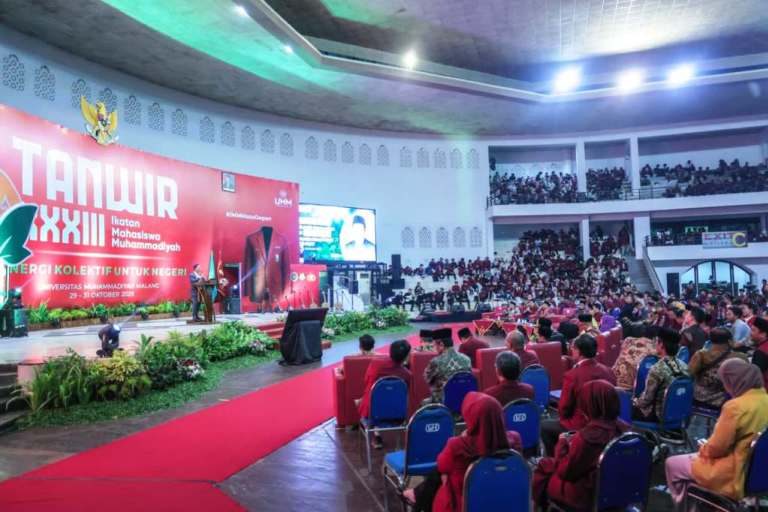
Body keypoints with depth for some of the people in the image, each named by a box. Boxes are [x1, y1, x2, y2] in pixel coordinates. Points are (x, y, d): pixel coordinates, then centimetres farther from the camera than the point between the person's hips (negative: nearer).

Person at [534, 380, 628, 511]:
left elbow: (564, 471, -18)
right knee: (548, 464, 21)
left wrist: (562, 444, -5)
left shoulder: (587, 436, -30)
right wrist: (574, 442, 6)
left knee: (543, 467, 14)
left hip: (588, 495, -7)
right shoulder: (624, 428, -9)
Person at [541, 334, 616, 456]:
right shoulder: (608, 371, -4)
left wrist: (565, 418, 10)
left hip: (580, 427, -7)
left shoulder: (572, 375, -22)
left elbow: (563, 409, -11)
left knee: (544, 426, 15)